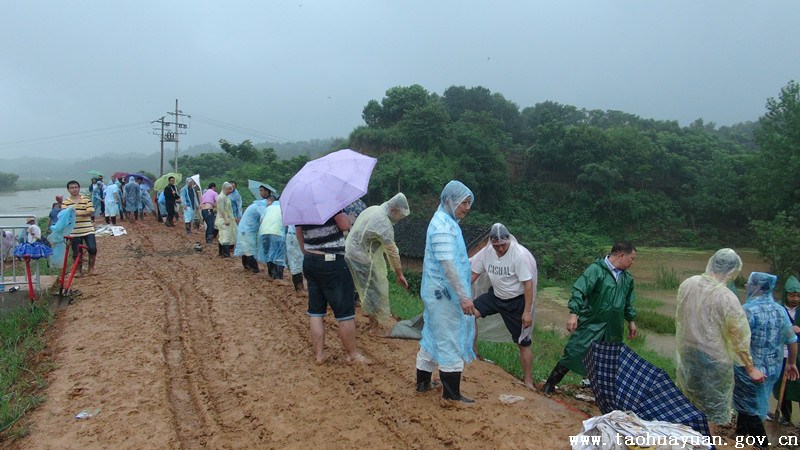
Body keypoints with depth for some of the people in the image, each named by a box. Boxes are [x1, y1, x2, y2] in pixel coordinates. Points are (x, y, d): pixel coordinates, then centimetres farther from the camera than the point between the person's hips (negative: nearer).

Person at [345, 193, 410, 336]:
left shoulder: (373, 210, 8)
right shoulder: (383, 222, -22)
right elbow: (392, 251, -20)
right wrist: (399, 274, -13)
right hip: (361, 258, -10)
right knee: (375, 291, 1)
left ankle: (373, 321, 31)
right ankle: (375, 328, 11)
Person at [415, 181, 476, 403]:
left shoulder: (446, 221, 14)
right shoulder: (443, 225, -19)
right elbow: (447, 264, -26)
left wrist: (462, 293, 23)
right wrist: (463, 297, -27)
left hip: (437, 293, 10)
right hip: (444, 294, -10)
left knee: (432, 337, 18)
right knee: (450, 342, -2)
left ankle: (423, 382, 30)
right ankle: (451, 394, 6)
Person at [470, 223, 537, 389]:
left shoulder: (520, 254, -24)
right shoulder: (487, 251, -8)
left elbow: (528, 284, -22)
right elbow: (473, 273, 3)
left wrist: (527, 311, -22)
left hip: (517, 300, -5)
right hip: (496, 295, 5)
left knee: (523, 343, 1)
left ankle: (528, 381, 17)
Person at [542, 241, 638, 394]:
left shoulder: (627, 277, 10)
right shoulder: (596, 269, -14)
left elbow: (629, 302, 24)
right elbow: (579, 291, -21)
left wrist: (631, 321, 25)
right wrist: (573, 314, -29)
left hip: (614, 330, 6)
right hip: (590, 324, -6)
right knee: (573, 354, -4)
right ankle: (549, 385, 9)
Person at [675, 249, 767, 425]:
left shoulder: (687, 284, -8)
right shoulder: (727, 298, -25)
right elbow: (739, 339, -15)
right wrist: (751, 369, -3)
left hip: (685, 351, 6)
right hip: (713, 357, -6)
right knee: (714, 408, 12)